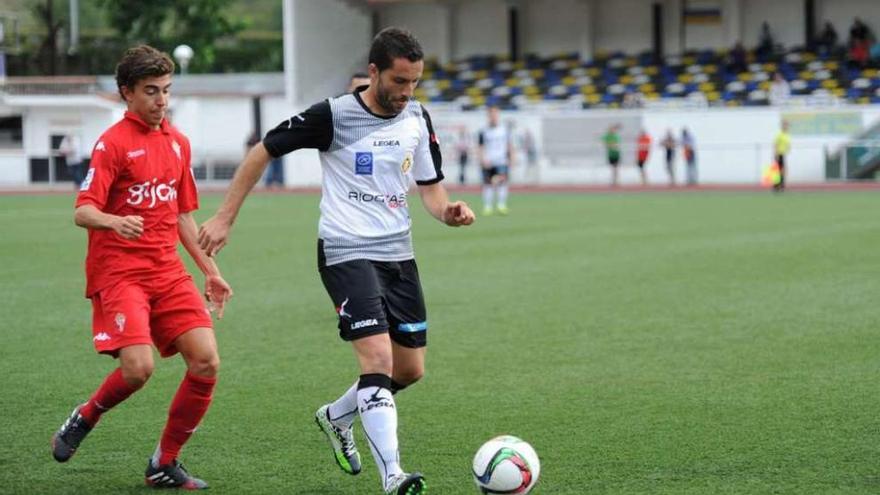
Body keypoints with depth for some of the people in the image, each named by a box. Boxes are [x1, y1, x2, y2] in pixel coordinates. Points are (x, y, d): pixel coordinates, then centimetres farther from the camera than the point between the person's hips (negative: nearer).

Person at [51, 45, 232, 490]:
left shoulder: (177, 142, 14)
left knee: (206, 361, -8)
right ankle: (83, 420, 9)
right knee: (138, 367, -22)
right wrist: (113, 221, -36)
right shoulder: (113, 143, -6)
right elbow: (83, 211, -15)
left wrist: (209, 270, 20)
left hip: (168, 270, 6)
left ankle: (164, 464, 6)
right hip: (118, 271, -6)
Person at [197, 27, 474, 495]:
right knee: (378, 359, -21)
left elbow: (430, 188, 12)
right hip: (346, 253, -6)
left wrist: (448, 211, -12)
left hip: (398, 254, 7)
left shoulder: (417, 119, 4)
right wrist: (224, 218, -4)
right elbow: (262, 152, -3)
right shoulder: (333, 115, -12)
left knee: (410, 369, 11)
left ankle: (337, 416, 37)